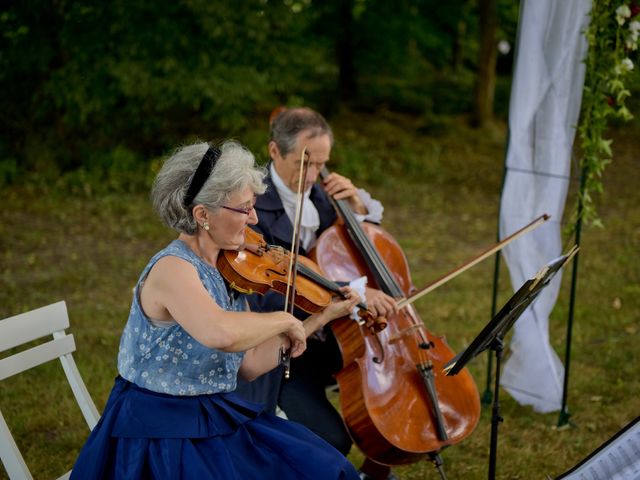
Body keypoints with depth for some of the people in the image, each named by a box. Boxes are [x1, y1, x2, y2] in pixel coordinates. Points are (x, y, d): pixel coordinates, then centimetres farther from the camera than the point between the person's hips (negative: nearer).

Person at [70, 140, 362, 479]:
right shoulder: (173, 268, -21)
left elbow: (250, 364, 7)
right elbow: (222, 333, -41)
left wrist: (324, 316, 7)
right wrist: (284, 320, -24)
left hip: (217, 420, 8)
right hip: (162, 437, -8)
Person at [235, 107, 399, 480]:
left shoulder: (320, 193, 3)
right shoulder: (253, 208, -19)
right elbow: (269, 296, -29)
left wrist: (358, 205, -6)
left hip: (333, 336, 7)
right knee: (332, 440, -23)